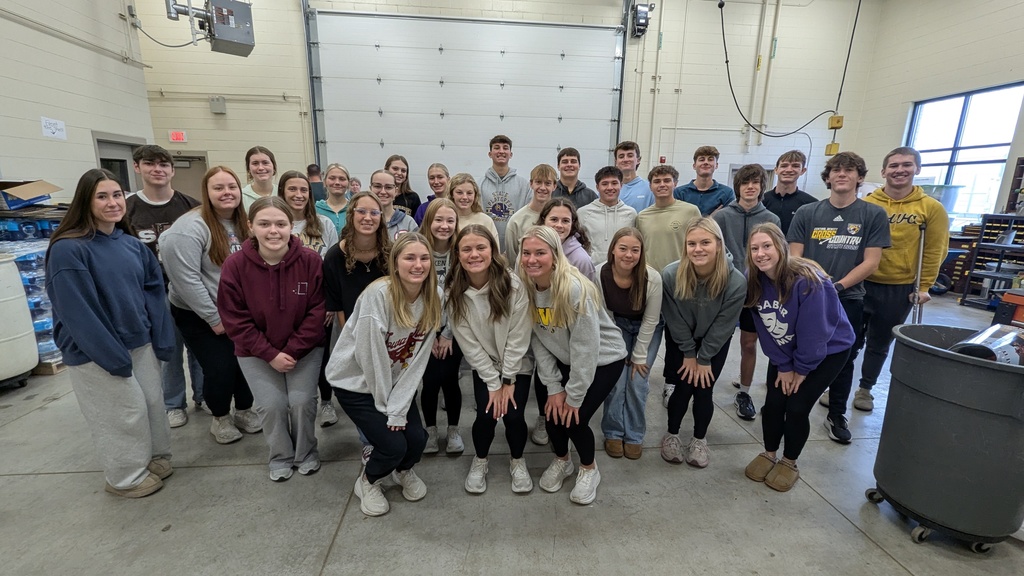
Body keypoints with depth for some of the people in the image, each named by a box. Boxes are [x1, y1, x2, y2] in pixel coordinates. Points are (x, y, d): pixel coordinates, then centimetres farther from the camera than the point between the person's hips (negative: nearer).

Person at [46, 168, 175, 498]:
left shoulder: (132, 244, 3)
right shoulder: (68, 249, -16)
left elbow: (154, 292, 3)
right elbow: (77, 313, -19)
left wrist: (161, 340, -3)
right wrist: (114, 357, -18)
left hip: (141, 343, 6)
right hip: (96, 353, -6)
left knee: (152, 403, 16)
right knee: (125, 415, 6)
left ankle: (156, 458, 39)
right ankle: (128, 477, 29)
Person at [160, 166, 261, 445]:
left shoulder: (243, 225, 3)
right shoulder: (191, 227, -19)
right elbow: (186, 278, -22)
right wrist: (214, 318, -18)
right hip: (199, 315, -5)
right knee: (220, 368, -3)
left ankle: (244, 411, 31)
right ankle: (221, 418, 24)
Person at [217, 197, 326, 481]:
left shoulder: (311, 260, -15)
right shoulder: (235, 265, -14)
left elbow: (316, 312, -10)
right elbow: (235, 319, -9)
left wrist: (293, 350, -15)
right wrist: (270, 354, -14)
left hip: (304, 348, 0)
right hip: (256, 351, 1)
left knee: (302, 401, -7)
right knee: (271, 404, -6)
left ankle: (306, 453, 23)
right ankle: (281, 456, 24)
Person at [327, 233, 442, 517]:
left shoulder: (432, 299, -12)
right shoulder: (378, 294, -28)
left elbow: (418, 359, -10)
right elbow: (370, 355, -23)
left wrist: (398, 409, -12)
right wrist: (385, 407, -13)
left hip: (397, 382, 5)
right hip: (357, 382, -4)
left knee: (417, 439, -6)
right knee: (393, 445, -12)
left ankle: (404, 470, 31)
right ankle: (367, 482, 24)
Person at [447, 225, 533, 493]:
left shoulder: (513, 285, -24)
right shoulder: (454, 293, -17)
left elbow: (518, 337, -18)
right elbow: (469, 344, -13)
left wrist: (508, 380, -13)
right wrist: (493, 383, -12)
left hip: (517, 364, -1)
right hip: (484, 366, 1)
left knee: (513, 416, -11)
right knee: (486, 416, -11)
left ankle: (517, 461, 23)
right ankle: (480, 460, 23)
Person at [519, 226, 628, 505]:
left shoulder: (575, 288, -31)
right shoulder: (526, 288, -13)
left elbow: (586, 346, -27)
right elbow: (538, 340, -9)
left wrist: (574, 396, -20)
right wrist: (553, 387, -11)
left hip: (603, 359, -4)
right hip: (563, 359, 5)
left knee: (573, 417, -12)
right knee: (552, 411, -5)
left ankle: (589, 468, 22)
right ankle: (561, 460, 30)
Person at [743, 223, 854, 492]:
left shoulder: (807, 281, -32)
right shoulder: (755, 281, -15)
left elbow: (814, 333, -24)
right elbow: (765, 329, -7)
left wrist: (802, 369, -13)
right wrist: (783, 366, -5)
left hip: (828, 350, -4)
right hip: (784, 352, 4)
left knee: (797, 407, -6)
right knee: (773, 404, 0)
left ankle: (789, 463, 18)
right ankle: (769, 454, 24)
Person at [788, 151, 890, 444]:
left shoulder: (874, 215, 0)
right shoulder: (807, 213, 2)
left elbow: (871, 262, -4)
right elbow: (794, 257, -2)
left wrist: (838, 285, -17)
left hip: (848, 300, 0)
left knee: (843, 360, 13)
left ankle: (837, 416, 30)